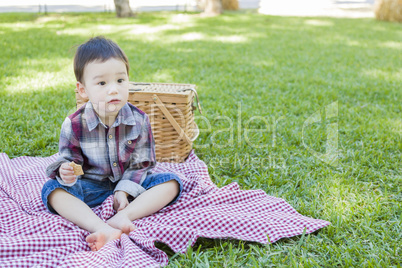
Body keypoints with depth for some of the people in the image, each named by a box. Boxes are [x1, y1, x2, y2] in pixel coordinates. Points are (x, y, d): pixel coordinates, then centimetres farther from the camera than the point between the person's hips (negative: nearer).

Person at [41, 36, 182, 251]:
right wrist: (65, 171, -29)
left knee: (171, 182, -20)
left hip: (129, 185, 1)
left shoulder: (139, 120, -11)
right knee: (52, 189, -25)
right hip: (91, 186, 0)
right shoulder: (74, 124, -12)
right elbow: (68, 158, -4)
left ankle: (124, 216, -35)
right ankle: (102, 229, -44)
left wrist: (124, 190, -19)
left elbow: (140, 163, -6)